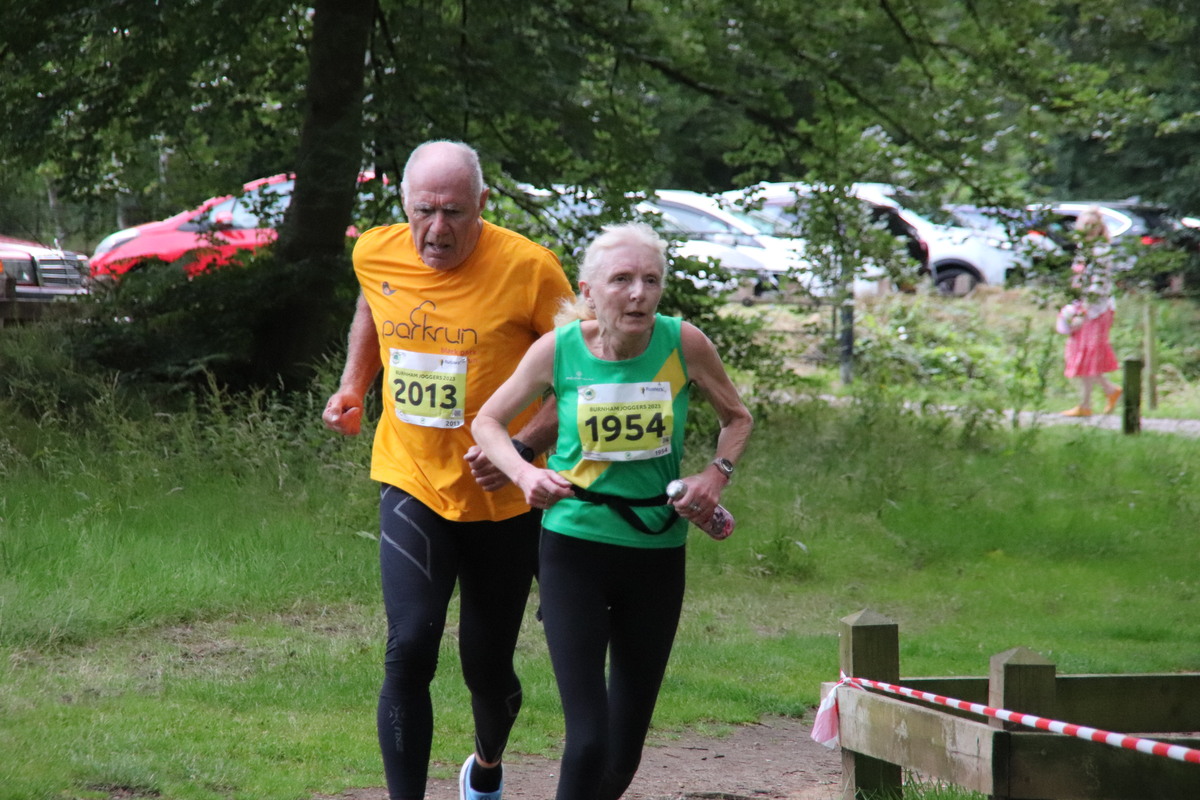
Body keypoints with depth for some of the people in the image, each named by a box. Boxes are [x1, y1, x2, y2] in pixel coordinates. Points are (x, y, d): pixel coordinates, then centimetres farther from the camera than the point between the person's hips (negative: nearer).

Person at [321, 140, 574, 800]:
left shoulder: (527, 268, -17)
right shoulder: (376, 255, -4)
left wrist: (523, 446, -23)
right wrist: (352, 386, 9)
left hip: (501, 498, -1)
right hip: (411, 485, 2)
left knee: (487, 665, 12)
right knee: (409, 649, -16)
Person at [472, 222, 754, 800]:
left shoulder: (684, 344, -7)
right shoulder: (558, 350, -9)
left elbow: (736, 418, 10)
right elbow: (488, 422, 4)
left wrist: (716, 474, -9)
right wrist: (525, 474, -14)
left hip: (658, 551, 2)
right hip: (575, 549, -2)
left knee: (627, 743, 12)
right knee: (588, 736, -14)